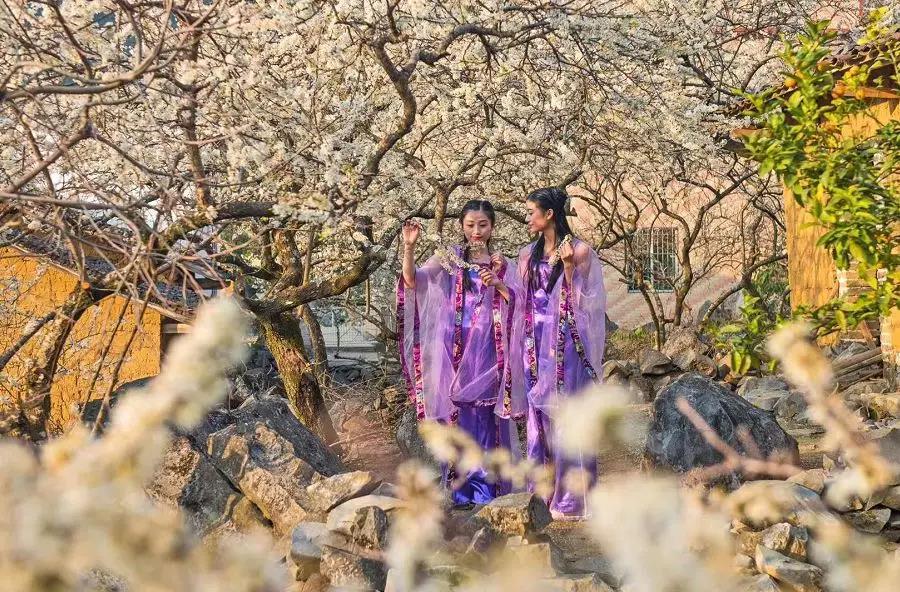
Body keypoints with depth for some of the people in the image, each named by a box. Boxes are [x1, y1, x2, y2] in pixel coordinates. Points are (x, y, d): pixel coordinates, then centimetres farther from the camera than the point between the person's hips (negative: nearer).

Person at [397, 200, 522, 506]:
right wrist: (409, 247, -20)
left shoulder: (503, 265, 9)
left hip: (487, 350, 0)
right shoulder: (449, 259, 6)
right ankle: (461, 484, 9)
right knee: (457, 412, 1)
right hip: (456, 349, 0)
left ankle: (486, 484, 9)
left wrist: (498, 284, -14)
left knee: (485, 413, 1)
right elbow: (412, 280, -6)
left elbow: (517, 304, 3)